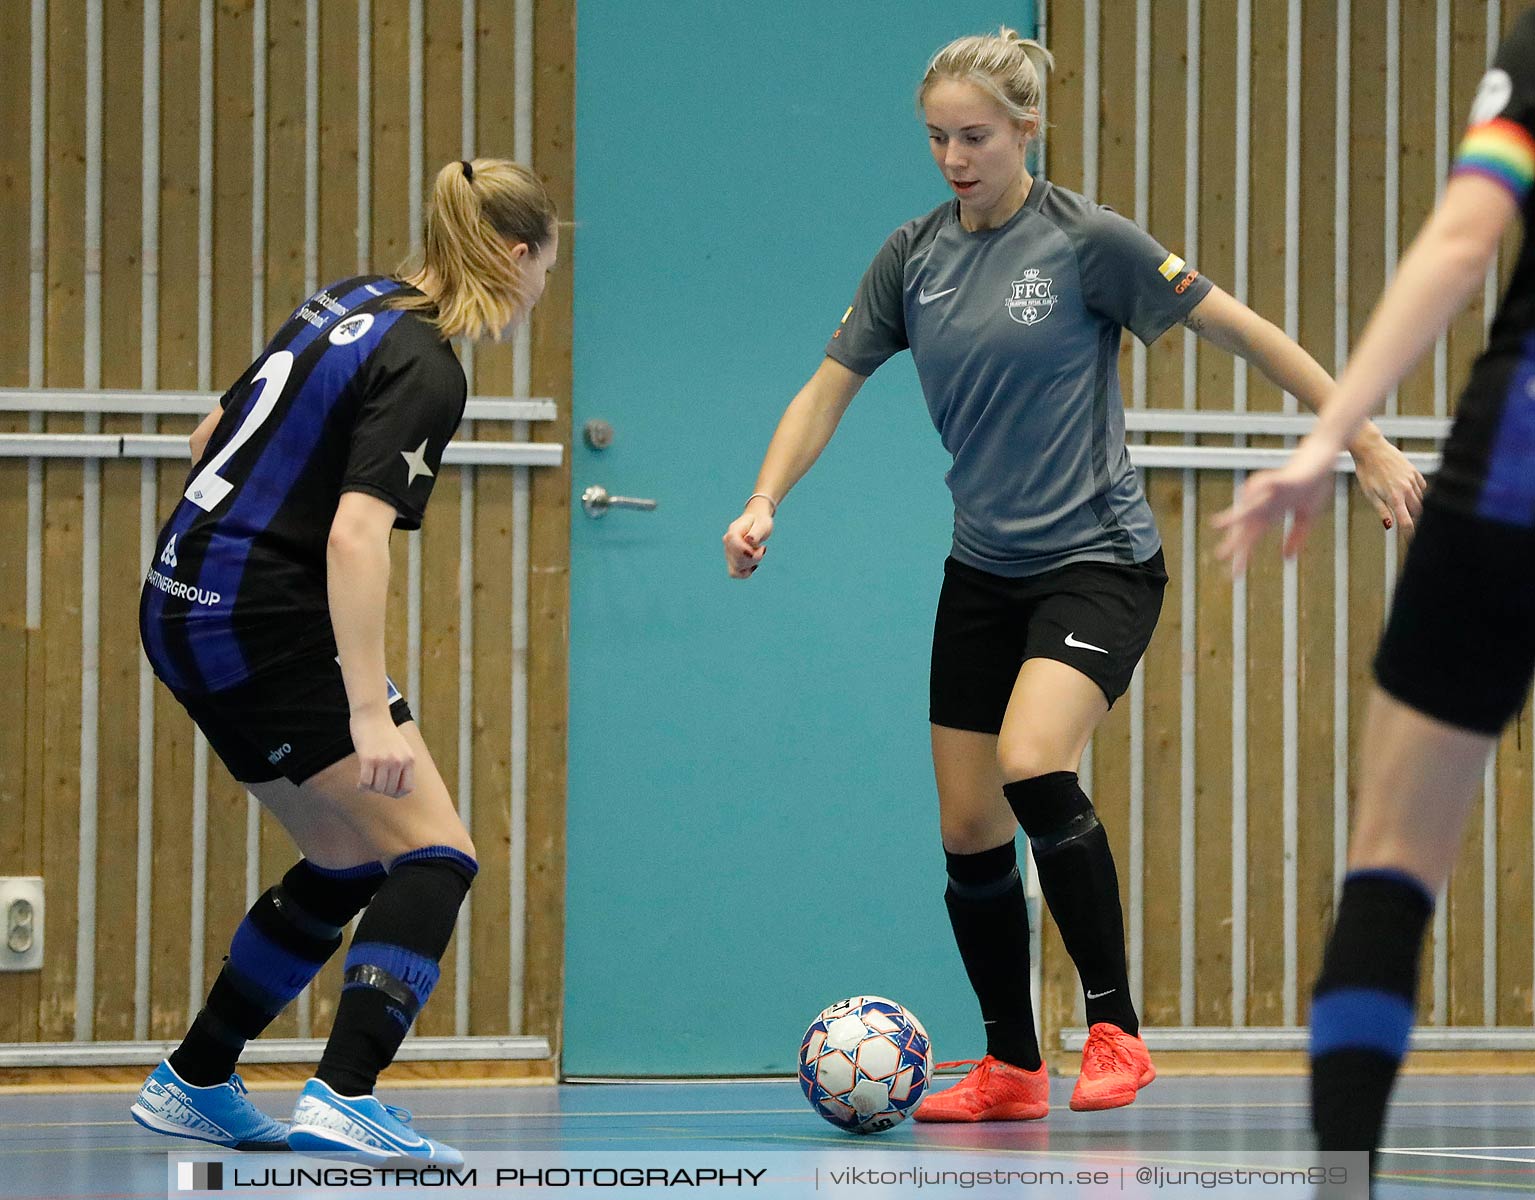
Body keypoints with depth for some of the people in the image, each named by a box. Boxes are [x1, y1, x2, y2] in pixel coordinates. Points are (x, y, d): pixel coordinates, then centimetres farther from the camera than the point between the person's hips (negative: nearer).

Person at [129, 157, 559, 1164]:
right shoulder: (425, 371, -15)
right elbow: (355, 534, -26)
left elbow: (216, 432, 20)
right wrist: (369, 712, -29)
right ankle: (344, 1098, -20)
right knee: (436, 856, -8)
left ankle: (193, 1083, 24)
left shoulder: (353, 301, 11)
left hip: (184, 611, 9)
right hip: (267, 628, -9)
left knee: (348, 864, 18)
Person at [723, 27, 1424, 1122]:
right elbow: (830, 387, 8)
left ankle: (1116, 1030, -15)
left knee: (1033, 766, -28)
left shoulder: (1088, 241, -12)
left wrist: (1366, 444, -9)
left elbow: (1244, 331, -8)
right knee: (969, 830, 3)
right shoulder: (913, 256, 3)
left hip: (1098, 559, -6)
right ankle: (1011, 1070, 19)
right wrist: (765, 501, -8)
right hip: (983, 570, 6)